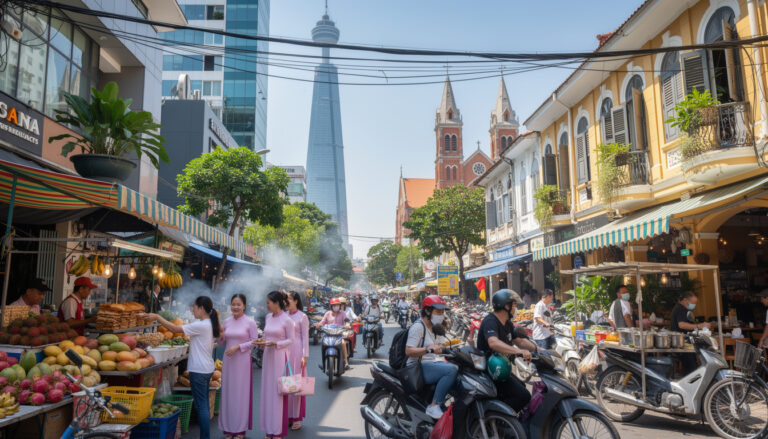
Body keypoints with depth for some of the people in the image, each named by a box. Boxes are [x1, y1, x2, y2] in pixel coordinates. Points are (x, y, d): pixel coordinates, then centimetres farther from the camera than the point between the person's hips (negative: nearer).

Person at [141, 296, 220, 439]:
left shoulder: (200, 325, -19)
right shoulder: (210, 324, 8)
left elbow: (175, 328, -18)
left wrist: (157, 317, -12)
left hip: (198, 370, -9)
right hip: (207, 368, 9)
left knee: (201, 405, -3)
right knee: (204, 404, 15)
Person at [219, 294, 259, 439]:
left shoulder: (250, 322, -6)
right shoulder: (226, 322, 7)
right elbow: (223, 343, 15)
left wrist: (238, 347, -15)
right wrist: (220, 337, -6)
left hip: (243, 361, -4)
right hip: (228, 361, 4)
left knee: (241, 392, 1)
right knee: (228, 392, 7)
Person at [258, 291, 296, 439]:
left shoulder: (287, 320, -11)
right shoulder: (268, 317, 8)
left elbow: (291, 340, -7)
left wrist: (275, 343, -18)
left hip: (280, 356, -6)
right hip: (268, 355, 6)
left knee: (278, 391, -2)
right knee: (267, 390, 9)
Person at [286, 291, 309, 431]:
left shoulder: (302, 317, -5)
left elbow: (305, 337, -6)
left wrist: (305, 356, -10)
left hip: (297, 352, -5)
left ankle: (297, 418, 5)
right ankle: (287, 415, 17)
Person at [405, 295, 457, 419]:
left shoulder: (433, 327, 18)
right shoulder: (418, 327, -11)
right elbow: (409, 351, -21)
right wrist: (429, 349, -30)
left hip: (430, 363, 9)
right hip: (417, 367, -9)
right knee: (451, 370, -29)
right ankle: (434, 406, -25)